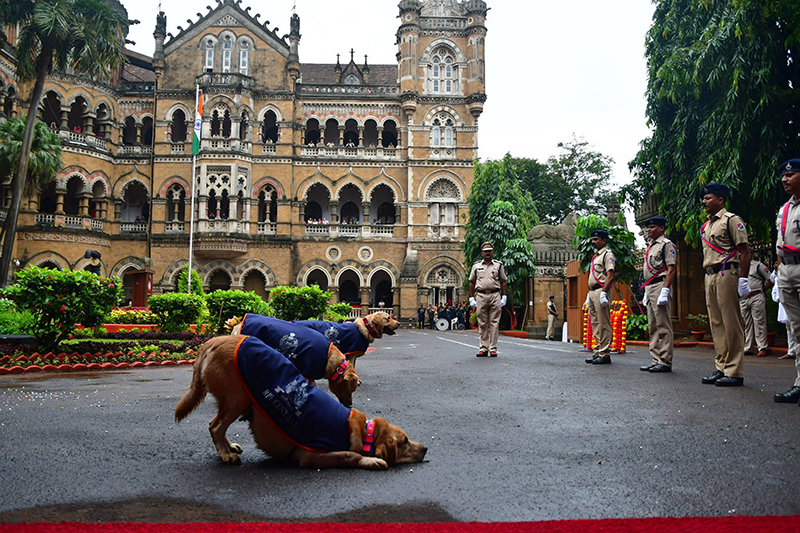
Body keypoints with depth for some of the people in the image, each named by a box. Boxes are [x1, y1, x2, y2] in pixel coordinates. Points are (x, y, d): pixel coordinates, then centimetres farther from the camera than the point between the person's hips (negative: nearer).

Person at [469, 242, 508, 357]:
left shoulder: (499, 265, 10)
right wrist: (471, 298, 6)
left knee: (494, 323, -2)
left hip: (495, 296, -1)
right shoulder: (476, 266, 12)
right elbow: (472, 283, 13)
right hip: (481, 296, 1)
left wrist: (504, 297, -1)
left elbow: (503, 282, 8)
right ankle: (483, 348, 10)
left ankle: (493, 349, 2)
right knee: (482, 324, 4)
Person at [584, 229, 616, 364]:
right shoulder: (595, 256, 22)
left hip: (601, 290, -10)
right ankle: (598, 352, 15)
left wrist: (603, 293, -22)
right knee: (595, 323, 10)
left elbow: (610, 276, -15)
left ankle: (605, 354, -6)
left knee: (603, 324, -8)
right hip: (592, 292, 10)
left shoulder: (608, 255, -6)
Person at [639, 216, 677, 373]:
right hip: (649, 288, 10)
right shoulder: (650, 247, 22)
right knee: (652, 327, 9)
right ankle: (655, 360, 13)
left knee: (663, 327, -7)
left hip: (660, 286, -10)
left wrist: (665, 292, -21)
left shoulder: (666, 244, -5)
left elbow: (671, 270, -13)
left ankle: (665, 362, -5)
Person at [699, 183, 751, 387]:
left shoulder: (731, 220, -3)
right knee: (716, 324, 9)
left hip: (726, 274, -8)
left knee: (731, 324, -6)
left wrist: (743, 279, -16)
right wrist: (708, 277, 16)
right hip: (710, 276, 8)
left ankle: (734, 372, -3)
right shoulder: (705, 226, 20)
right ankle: (722, 368, 14)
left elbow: (744, 251, -9)